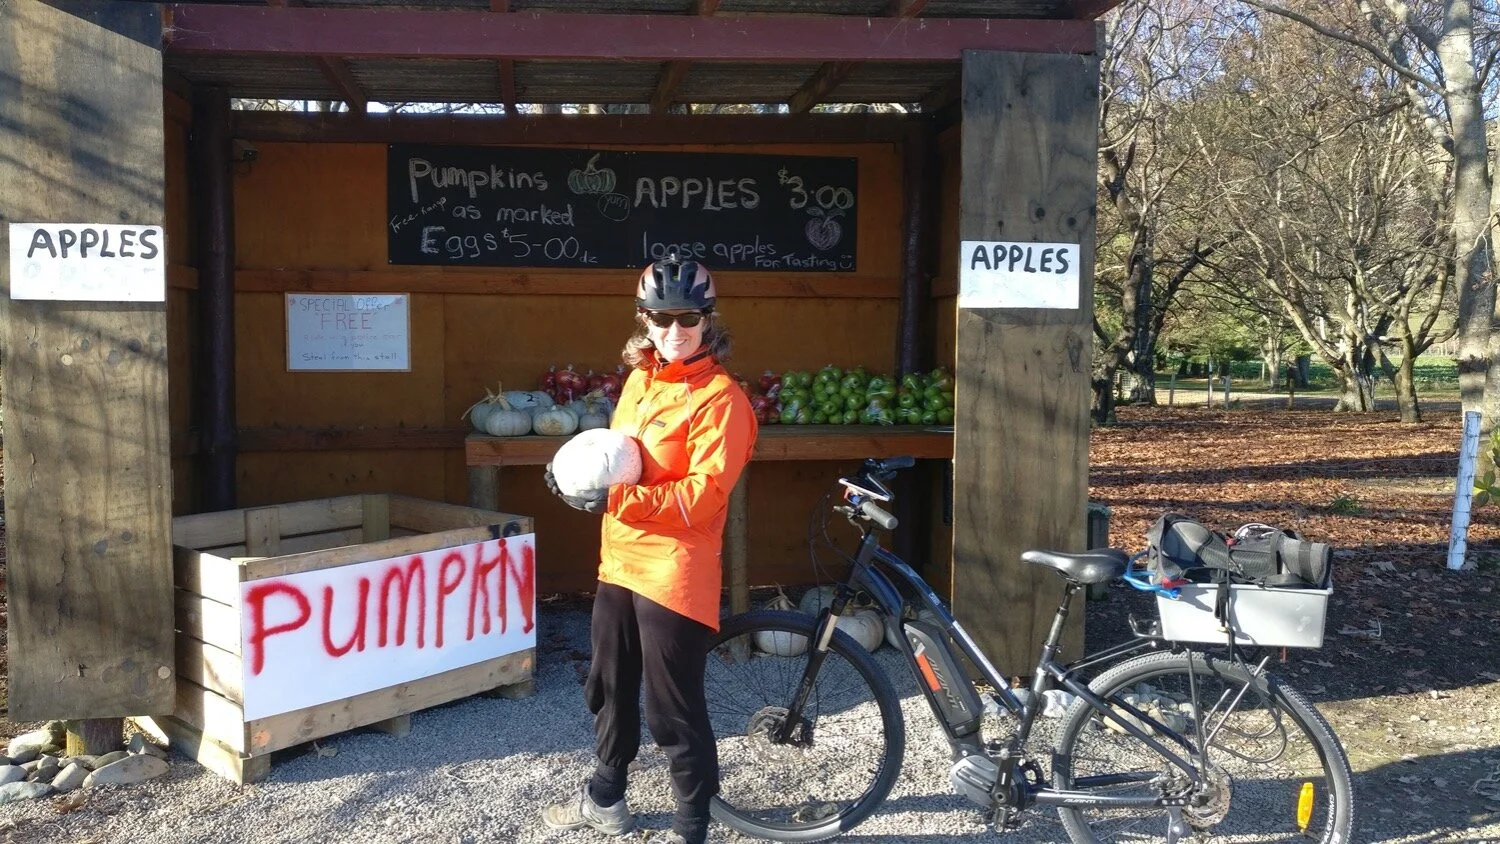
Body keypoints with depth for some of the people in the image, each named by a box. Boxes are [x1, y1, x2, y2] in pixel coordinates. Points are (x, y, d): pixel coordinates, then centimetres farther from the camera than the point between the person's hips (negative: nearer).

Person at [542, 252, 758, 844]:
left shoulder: (720, 398, -15)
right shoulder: (640, 379, 10)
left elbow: (703, 494, -22)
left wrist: (616, 500, -26)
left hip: (674, 572, -9)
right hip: (620, 562, 9)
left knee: (673, 708, 1)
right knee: (609, 688, 22)